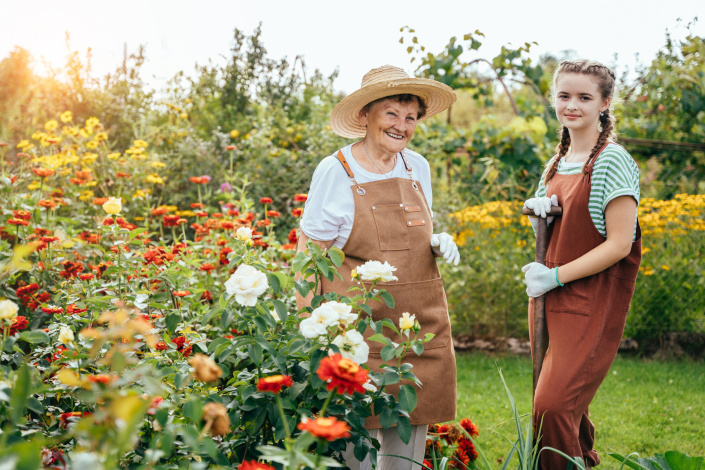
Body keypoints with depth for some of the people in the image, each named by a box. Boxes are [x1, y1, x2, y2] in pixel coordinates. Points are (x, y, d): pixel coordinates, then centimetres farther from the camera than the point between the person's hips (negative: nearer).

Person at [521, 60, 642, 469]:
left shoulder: (612, 162, -11)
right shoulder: (558, 162, 12)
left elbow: (619, 244, -15)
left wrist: (556, 276, -16)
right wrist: (538, 210, 0)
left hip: (592, 304, -7)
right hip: (549, 298, 7)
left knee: (553, 406, -16)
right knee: (568, 410, 13)